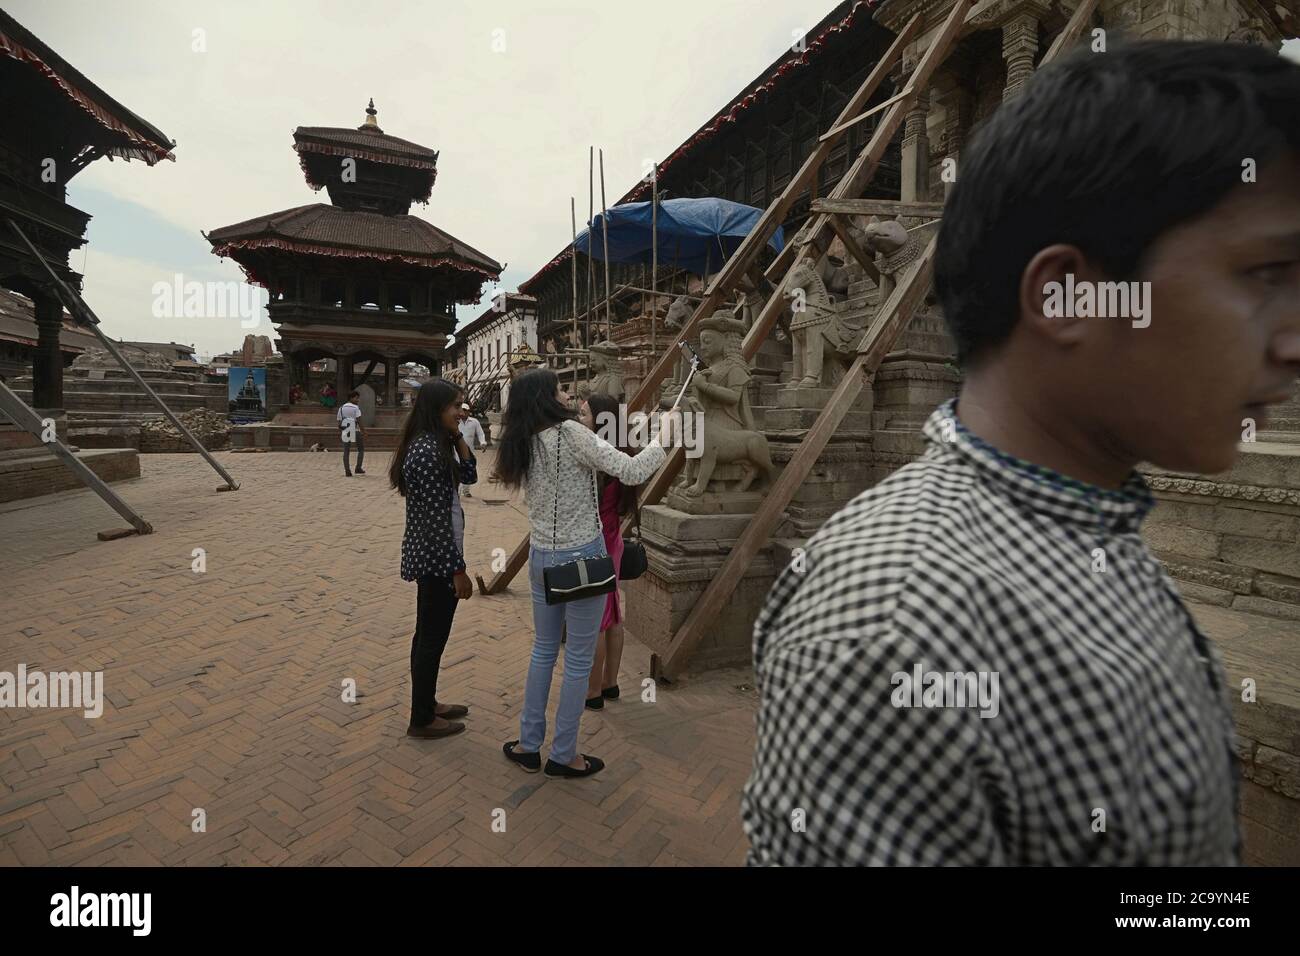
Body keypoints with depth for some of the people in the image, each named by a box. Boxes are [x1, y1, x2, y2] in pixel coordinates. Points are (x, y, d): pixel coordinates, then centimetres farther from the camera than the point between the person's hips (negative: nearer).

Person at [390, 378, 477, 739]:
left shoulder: (434, 444, 7)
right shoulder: (428, 451, -23)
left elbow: (469, 476, 13)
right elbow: (437, 519, -24)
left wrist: (457, 437, 1)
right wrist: (458, 570, -20)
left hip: (429, 553, 10)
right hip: (436, 557, -10)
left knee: (429, 634, 20)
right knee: (432, 637, 4)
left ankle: (427, 704, 36)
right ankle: (421, 720, 20)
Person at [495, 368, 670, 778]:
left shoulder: (523, 444, 4)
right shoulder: (570, 433, -17)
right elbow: (632, 472, -20)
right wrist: (662, 437, -4)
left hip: (541, 556, 7)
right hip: (582, 557, -7)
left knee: (543, 650, 21)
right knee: (579, 659, 8)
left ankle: (528, 745, 32)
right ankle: (563, 756, 23)